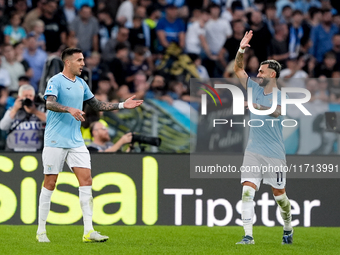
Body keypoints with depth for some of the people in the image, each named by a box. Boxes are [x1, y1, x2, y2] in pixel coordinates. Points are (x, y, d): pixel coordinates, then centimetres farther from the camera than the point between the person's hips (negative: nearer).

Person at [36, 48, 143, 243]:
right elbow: (50, 103, -25)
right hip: (55, 141, -6)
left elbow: (97, 105, 24)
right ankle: (41, 231, 8)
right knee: (50, 183, -2)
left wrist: (122, 105, 17)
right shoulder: (56, 81, -9)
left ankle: (88, 231, -7)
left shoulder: (81, 84, 14)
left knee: (86, 180, -5)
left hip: (76, 142, 6)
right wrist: (70, 109, -41)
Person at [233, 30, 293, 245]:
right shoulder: (255, 89, 9)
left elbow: (276, 112, -27)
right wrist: (241, 50, -5)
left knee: (279, 194, 7)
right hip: (253, 152, 4)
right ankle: (248, 235, -15)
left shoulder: (281, 96, -6)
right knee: (247, 191, -11)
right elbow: (238, 69, 11)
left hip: (274, 154, -4)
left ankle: (288, 230, 30)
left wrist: (256, 106, -41)